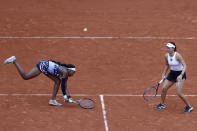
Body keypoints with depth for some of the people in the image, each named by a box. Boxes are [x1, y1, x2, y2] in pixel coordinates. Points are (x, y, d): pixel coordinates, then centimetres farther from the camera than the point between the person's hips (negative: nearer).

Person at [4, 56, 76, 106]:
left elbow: (65, 87, 11)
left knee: (58, 81, 3)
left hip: (46, 68, 10)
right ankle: (14, 61, 3)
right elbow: (63, 85, -25)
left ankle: (53, 100, 6)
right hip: (43, 65, -10)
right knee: (25, 76, -6)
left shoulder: (66, 75, 6)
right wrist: (65, 96, -21)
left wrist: (69, 97, 5)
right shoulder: (65, 72, -20)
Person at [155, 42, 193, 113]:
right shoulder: (166, 56, -5)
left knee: (179, 93, -14)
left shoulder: (177, 55, -24)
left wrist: (181, 75, -37)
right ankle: (162, 104, 27)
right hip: (172, 73, 6)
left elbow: (184, 66, -25)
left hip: (180, 73, -6)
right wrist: (164, 74, 14)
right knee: (164, 88, 3)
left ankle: (189, 106, 7)